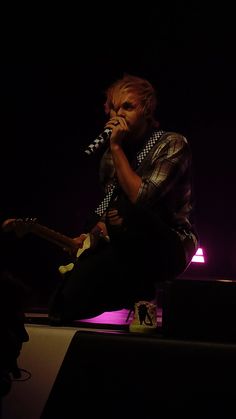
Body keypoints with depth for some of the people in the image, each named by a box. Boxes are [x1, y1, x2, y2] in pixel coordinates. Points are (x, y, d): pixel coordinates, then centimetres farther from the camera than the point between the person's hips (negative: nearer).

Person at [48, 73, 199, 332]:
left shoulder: (172, 144, -10)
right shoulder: (112, 153, 8)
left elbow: (141, 198, -25)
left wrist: (117, 148, -20)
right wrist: (94, 233, 0)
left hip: (169, 248, -5)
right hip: (131, 251, 6)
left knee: (128, 213, -39)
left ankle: (144, 297, -13)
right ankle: (136, 293, 14)